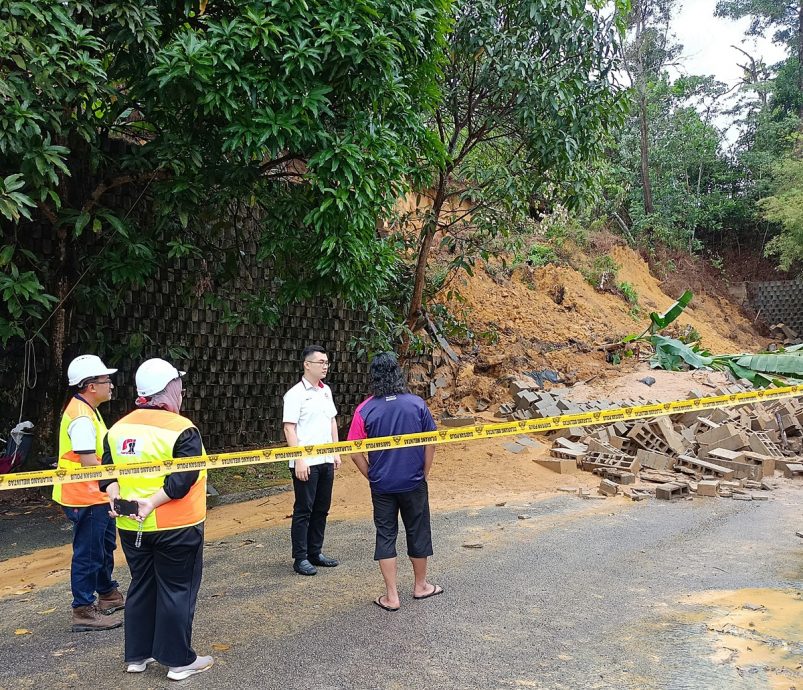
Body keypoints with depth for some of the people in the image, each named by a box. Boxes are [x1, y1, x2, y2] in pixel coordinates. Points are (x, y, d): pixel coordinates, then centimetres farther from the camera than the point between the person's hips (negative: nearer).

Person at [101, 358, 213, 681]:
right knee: (176, 590, 5)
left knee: (141, 587, 19)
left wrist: (115, 498, -9)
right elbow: (182, 477, -24)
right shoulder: (182, 429, -15)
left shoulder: (119, 427, 6)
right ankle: (179, 660, 14)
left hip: (132, 527, 6)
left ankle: (137, 655, 28)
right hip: (175, 527, -6)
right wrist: (152, 502, -24)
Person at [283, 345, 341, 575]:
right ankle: (300, 558, 10)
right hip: (306, 463, -7)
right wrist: (299, 459, -19)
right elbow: (289, 428, -14)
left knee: (321, 509, 14)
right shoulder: (295, 394, -11)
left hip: (326, 460, 7)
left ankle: (315, 552, 25)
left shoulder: (326, 390, 11)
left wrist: (336, 452, 14)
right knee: (303, 510, 1)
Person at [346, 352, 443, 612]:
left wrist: (371, 477, 5)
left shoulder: (365, 410, -10)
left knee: (386, 536, 10)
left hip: (382, 485, 0)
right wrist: (424, 473, 10)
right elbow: (430, 443, -2)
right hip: (414, 483, 1)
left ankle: (391, 596, 14)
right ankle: (420, 585, 33)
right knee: (418, 532, 16)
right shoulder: (416, 404, -8)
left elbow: (355, 453, -9)